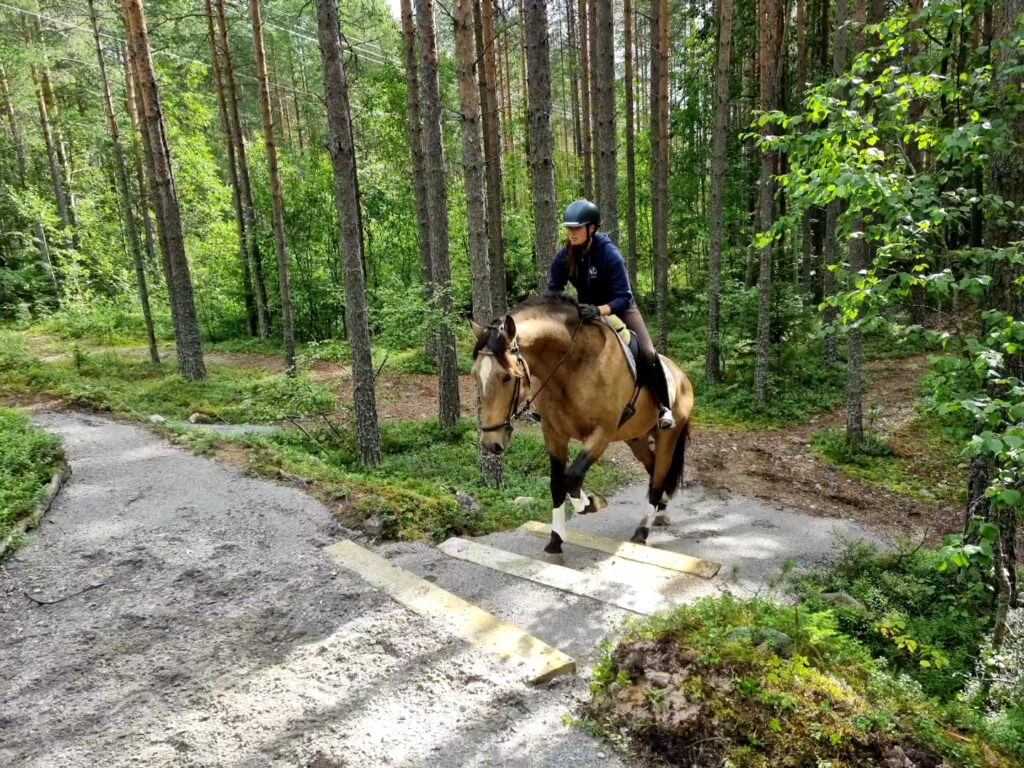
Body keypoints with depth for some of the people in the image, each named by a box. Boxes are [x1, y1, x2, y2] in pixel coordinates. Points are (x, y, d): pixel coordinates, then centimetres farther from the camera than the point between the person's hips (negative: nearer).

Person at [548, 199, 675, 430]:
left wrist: (598, 310, -47)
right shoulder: (564, 256, -15)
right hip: (585, 310, 5)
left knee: (647, 354, -23)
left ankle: (663, 407, -6)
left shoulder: (610, 254, -27)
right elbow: (553, 292, -7)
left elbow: (623, 298, -30)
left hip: (619, 308, -4)